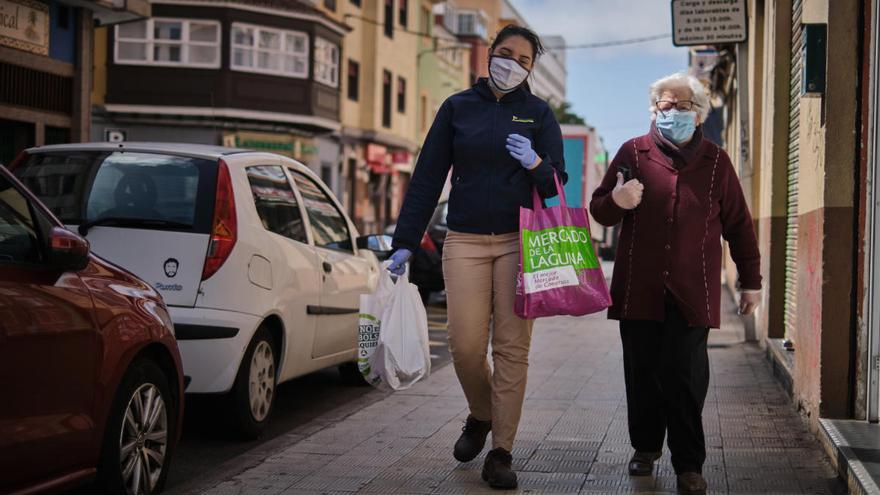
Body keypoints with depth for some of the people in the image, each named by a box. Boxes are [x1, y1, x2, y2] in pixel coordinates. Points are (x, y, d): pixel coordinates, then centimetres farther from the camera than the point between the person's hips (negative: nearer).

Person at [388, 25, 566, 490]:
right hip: (465, 242, 1)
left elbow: (556, 185, 3)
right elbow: (427, 177, 7)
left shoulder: (538, 113, 6)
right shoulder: (457, 107, 7)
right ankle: (480, 416, 26)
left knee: (512, 347, -3)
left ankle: (500, 453, 5)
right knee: (465, 346, -5)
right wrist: (404, 242, 2)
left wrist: (535, 164, -19)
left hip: (520, 242, 0)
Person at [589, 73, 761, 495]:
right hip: (638, 289, 1)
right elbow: (599, 211, 12)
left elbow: (739, 226, 13)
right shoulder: (633, 153, 7)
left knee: (686, 378, -6)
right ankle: (646, 447, 25)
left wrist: (751, 281, 13)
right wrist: (615, 201, -12)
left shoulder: (715, 162, 9)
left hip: (692, 293, -1)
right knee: (642, 373, 6)